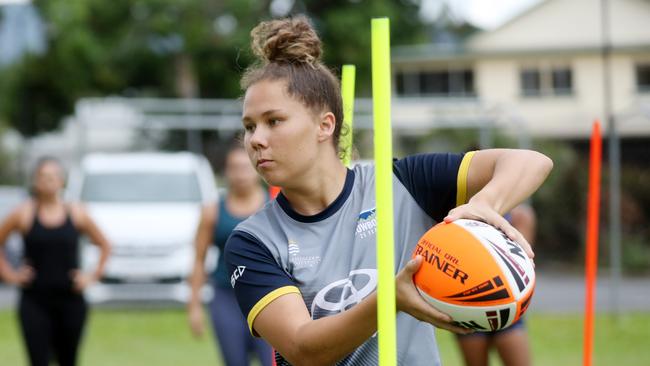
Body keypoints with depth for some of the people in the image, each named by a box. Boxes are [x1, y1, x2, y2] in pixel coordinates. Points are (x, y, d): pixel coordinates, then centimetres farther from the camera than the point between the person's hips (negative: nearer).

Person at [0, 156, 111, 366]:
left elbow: (104, 246, 13)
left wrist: (93, 276, 4)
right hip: (35, 301, -2)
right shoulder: (23, 213, -1)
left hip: (70, 300, 2)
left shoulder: (77, 214, 3)